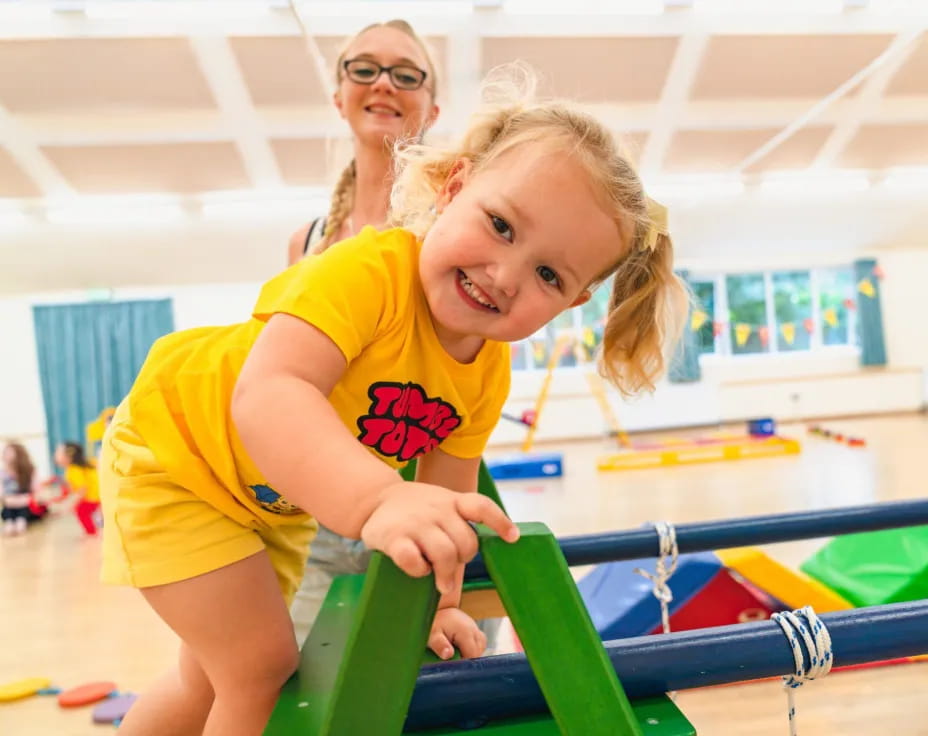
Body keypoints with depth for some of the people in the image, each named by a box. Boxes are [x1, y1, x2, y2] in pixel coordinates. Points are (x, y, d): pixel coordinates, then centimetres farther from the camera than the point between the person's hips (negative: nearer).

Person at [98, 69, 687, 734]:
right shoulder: (369, 271, -37)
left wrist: (437, 605, -10)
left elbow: (447, 498, -4)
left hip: (279, 497, 7)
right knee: (264, 667, -9)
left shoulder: (488, 375, -13)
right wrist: (379, 500, -63)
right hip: (175, 458, -7)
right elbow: (264, 398, -50)